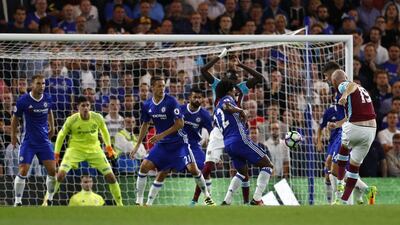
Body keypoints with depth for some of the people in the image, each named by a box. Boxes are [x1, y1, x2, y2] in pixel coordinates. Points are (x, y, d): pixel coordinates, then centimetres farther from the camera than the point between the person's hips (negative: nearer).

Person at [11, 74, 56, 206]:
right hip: (28, 141, -3)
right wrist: (13, 136, 8)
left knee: (52, 170, -4)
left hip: (44, 141, 3)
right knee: (23, 171, -10)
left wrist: (52, 128, 24)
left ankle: (50, 200, 11)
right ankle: (18, 202, 0)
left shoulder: (48, 98, -1)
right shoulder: (23, 100, -12)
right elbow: (15, 118, 2)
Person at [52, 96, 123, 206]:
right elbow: (61, 135, -2)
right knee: (61, 174, -21)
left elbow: (104, 131, 11)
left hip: (94, 149, 2)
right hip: (75, 149, -2)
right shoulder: (72, 120, -17)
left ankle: (119, 203, 13)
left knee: (110, 175, -5)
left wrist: (108, 146, 12)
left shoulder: (97, 118, -12)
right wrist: (56, 153, -2)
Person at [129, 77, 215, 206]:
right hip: (161, 144, 4)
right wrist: (137, 145, 13)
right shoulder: (147, 105, 0)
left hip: (178, 142, -4)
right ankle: (139, 202, -2)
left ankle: (207, 197, 8)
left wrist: (162, 135, -21)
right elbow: (145, 125, 14)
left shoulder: (171, 102, -15)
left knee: (192, 168, -13)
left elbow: (180, 123, -17)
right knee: (144, 166, -9)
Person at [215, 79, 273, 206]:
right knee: (267, 165, -1)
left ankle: (226, 201, 10)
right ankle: (257, 199, -14)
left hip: (228, 144, 8)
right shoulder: (227, 99, 3)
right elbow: (226, 106, -21)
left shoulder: (216, 112, 26)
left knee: (242, 172, 26)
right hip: (240, 139, -8)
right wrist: (240, 111, -11)